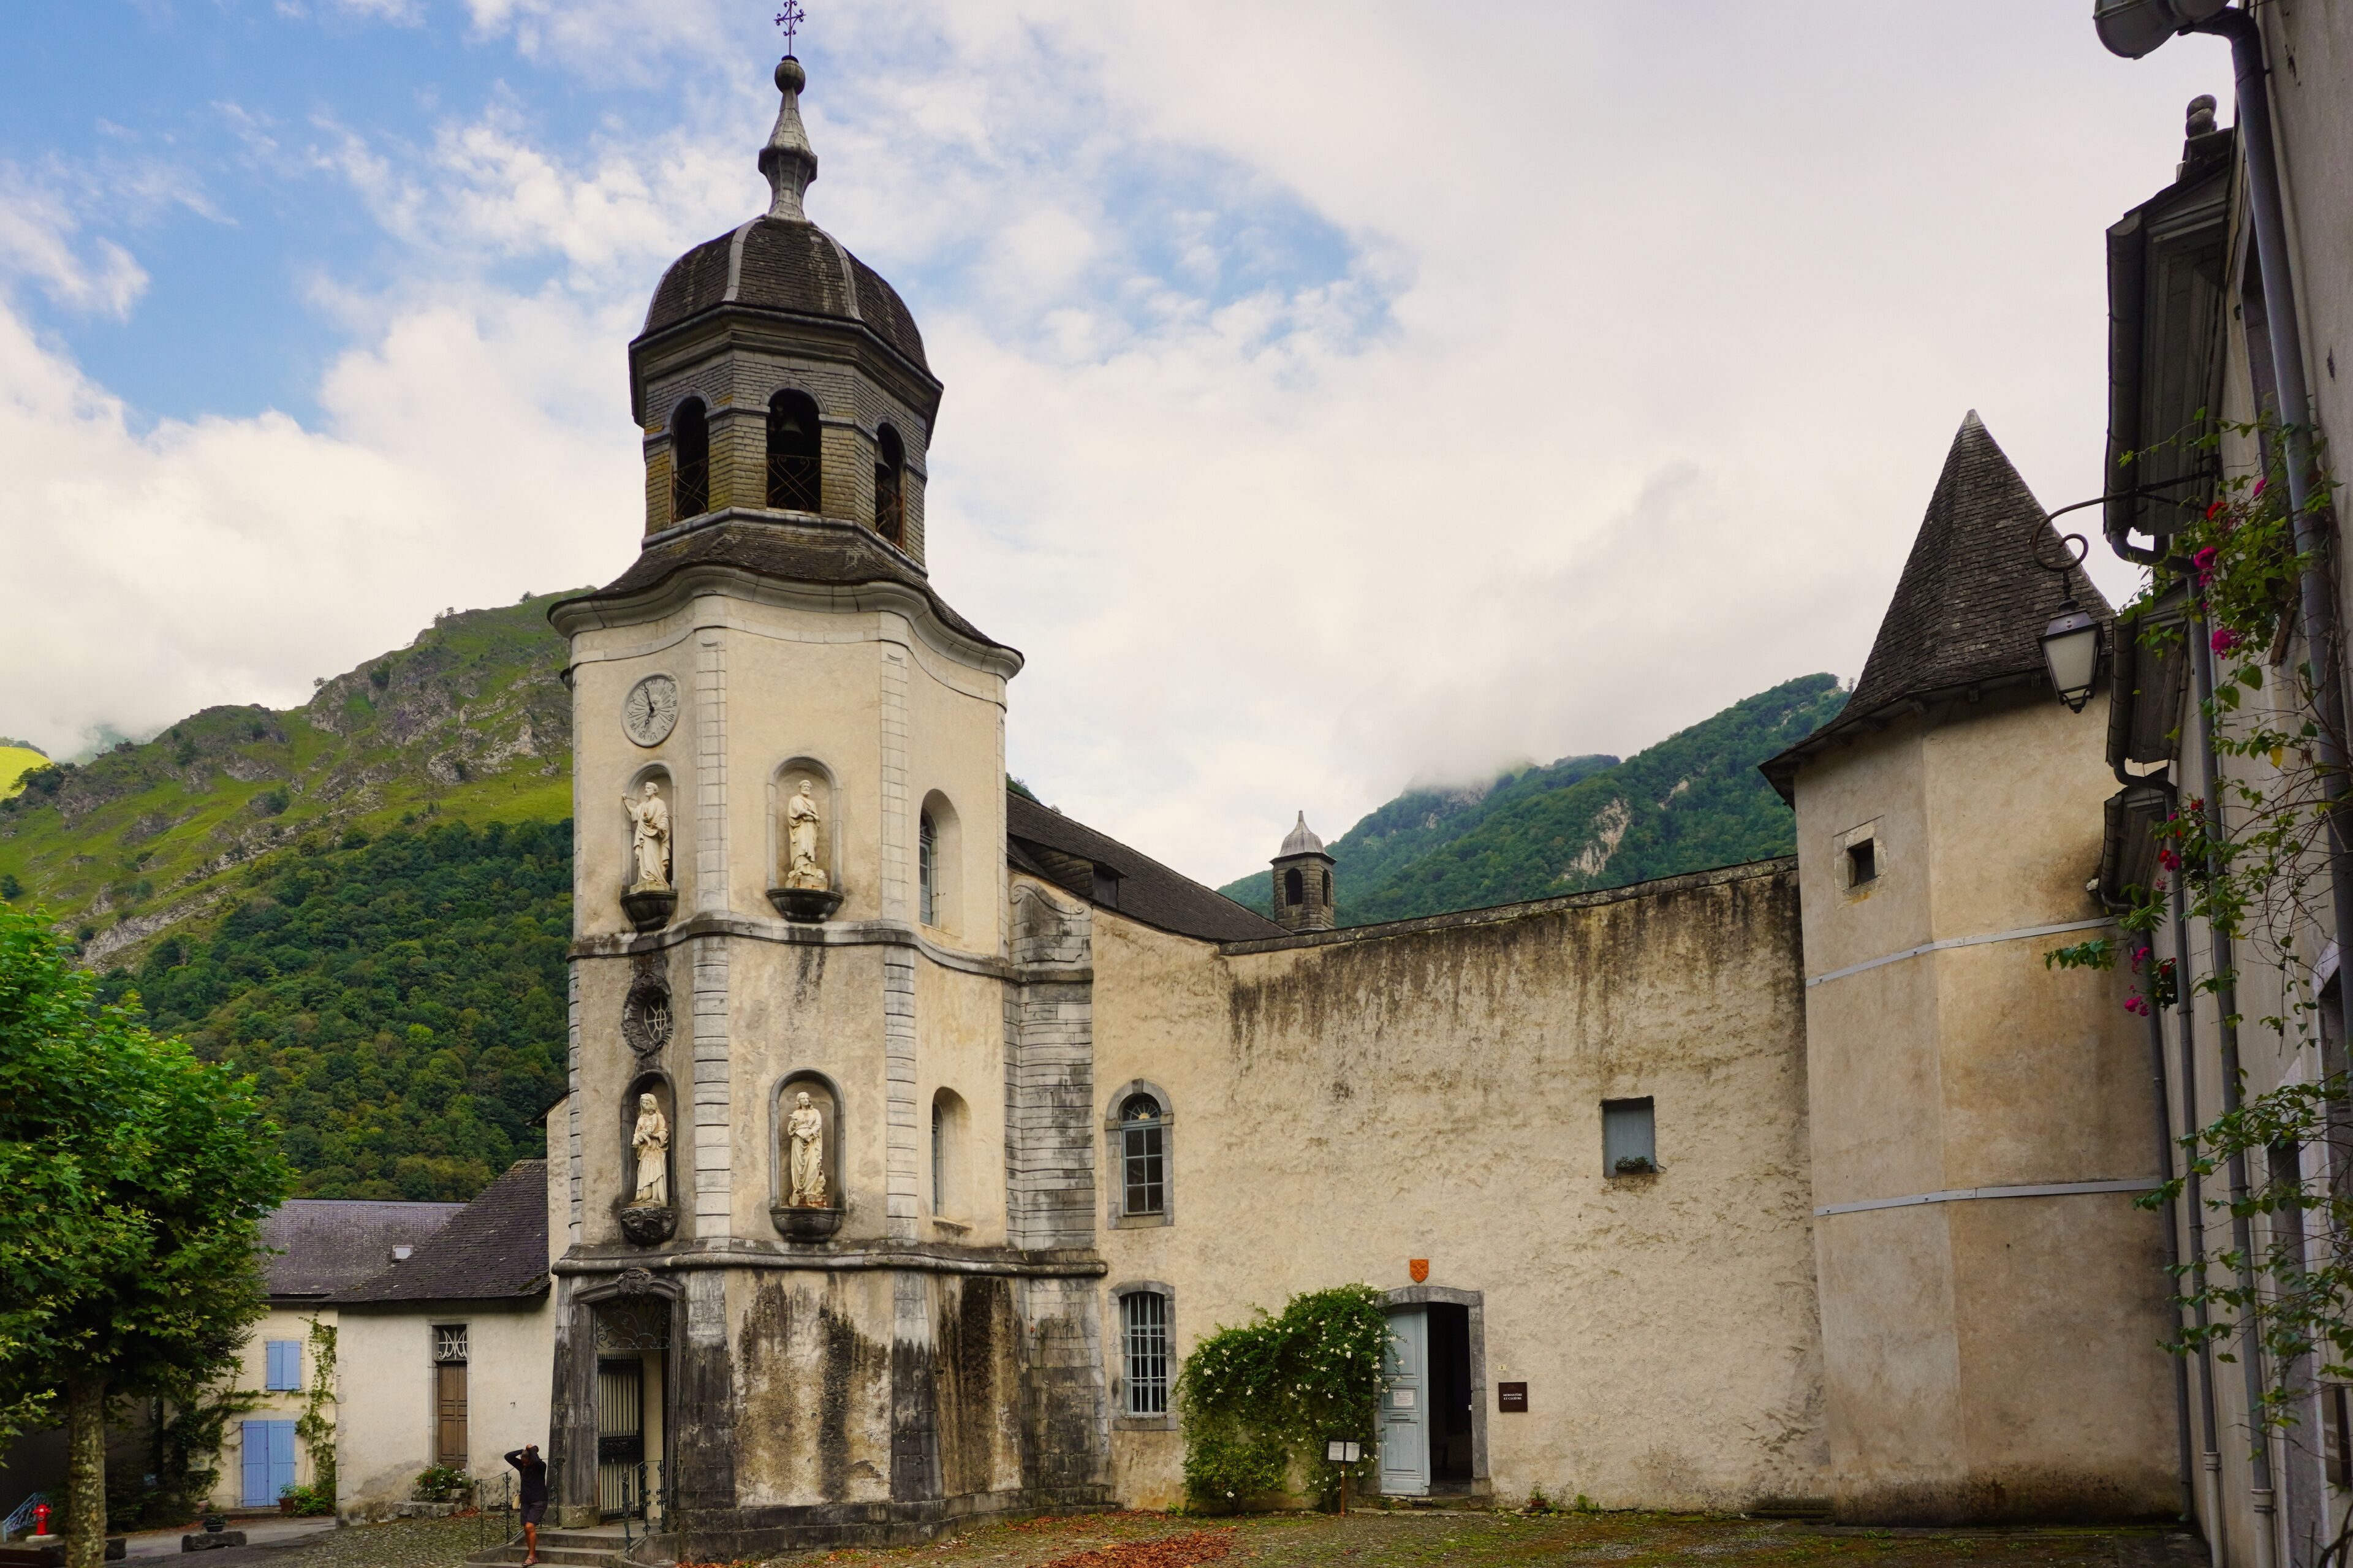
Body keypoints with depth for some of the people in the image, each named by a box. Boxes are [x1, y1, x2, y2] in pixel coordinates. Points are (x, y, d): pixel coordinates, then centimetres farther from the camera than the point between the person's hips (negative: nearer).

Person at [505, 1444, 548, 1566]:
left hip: (539, 1502, -6)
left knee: (530, 1527, -19)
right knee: (527, 1529, 2)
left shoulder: (540, 1466, -8)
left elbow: (537, 1461, -32)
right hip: (526, 1502, 6)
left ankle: (531, 1556, -14)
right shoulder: (522, 1466, 8)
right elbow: (508, 1457, 2)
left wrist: (532, 1449, -17)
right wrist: (523, 1451, -5)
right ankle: (533, 1557, 9)